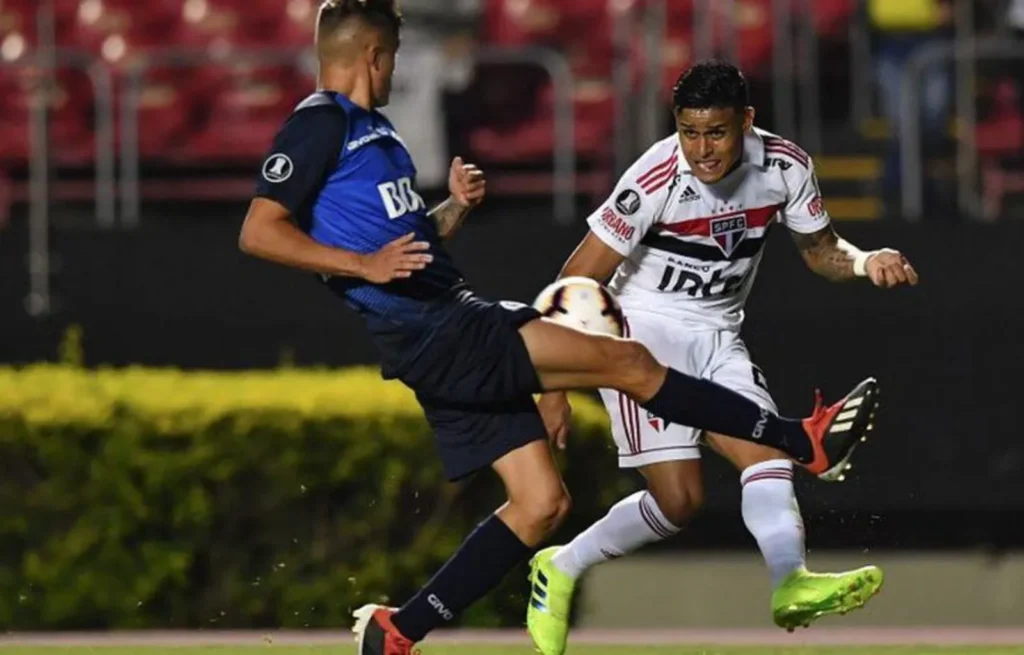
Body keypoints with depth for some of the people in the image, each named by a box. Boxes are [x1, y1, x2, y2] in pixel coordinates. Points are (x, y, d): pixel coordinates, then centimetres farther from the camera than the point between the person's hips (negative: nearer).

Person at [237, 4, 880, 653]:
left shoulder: (370, 130, 22)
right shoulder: (321, 124, -8)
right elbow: (259, 232, -17)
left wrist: (454, 209, 9)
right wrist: (364, 265, -25)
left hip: (458, 322, 10)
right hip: (430, 333, -10)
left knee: (541, 503, 9)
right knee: (628, 361, -12)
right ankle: (804, 441, -6)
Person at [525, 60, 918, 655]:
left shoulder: (785, 167, -7)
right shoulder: (656, 182, -22)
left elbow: (819, 248, 12)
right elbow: (576, 283, -15)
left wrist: (864, 262, -11)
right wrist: (555, 392, -14)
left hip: (718, 338, 5)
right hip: (642, 331, -5)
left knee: (766, 447, -21)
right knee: (680, 499, -16)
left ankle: (791, 584, -40)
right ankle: (560, 569, 3)